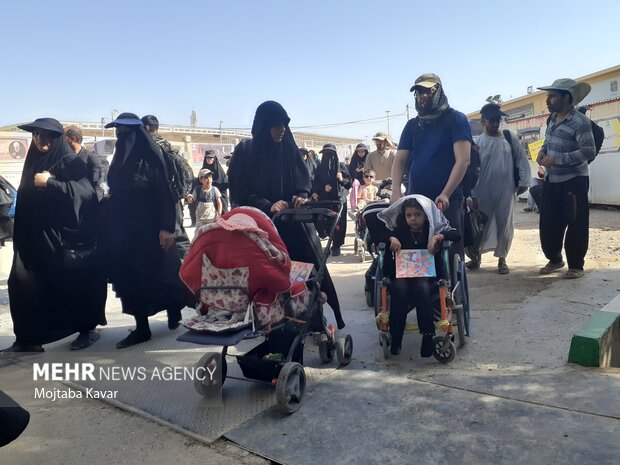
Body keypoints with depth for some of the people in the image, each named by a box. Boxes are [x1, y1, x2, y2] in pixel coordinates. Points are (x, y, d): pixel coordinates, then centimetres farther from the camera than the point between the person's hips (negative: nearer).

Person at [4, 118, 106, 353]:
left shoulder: (71, 162, -4)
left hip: (67, 235, -6)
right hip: (38, 236, 6)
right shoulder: (34, 162, 14)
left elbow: (84, 191, -18)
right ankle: (30, 338, 8)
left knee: (76, 283, 1)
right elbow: (26, 199, 16)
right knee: (26, 283, 0)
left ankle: (88, 328, 17)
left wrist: (49, 183, -17)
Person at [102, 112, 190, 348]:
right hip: (124, 228, 6)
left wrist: (166, 226, -20)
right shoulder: (119, 158, 12)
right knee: (129, 276, 4)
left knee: (158, 273, 3)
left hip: (149, 227, -6)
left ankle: (174, 311, 27)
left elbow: (164, 191, -13)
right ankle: (142, 327, 11)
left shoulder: (150, 156, -8)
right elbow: (115, 192, 17)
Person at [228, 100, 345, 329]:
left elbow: (304, 181, 12)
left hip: (295, 223, 3)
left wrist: (301, 197, -12)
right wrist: (268, 205, -21)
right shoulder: (246, 151, -3)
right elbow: (240, 192, -6)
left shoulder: (289, 149, 7)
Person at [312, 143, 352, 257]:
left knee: (338, 223, -4)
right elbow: (315, 183, 8)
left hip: (339, 198, -1)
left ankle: (336, 245, 7)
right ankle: (333, 243, 13)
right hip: (325, 199, 1)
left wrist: (342, 179, -16)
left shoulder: (341, 165, 3)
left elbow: (349, 182, 3)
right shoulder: (320, 167, 8)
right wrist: (323, 188, -10)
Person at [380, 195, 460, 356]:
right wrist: (391, 238, -12)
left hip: (426, 274, -1)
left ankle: (428, 336, -30)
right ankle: (395, 338, -24)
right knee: (399, 289, -33)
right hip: (401, 275, 1)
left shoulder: (433, 231, 9)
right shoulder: (399, 232, 12)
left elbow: (456, 235, -2)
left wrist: (438, 237, -18)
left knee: (421, 288, -36)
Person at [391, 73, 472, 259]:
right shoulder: (412, 125, 15)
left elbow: (463, 160, -10)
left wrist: (445, 194, -21)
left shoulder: (456, 119, 1)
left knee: (451, 253, -2)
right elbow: (400, 160, 7)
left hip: (447, 201, -4)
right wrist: (396, 192, -11)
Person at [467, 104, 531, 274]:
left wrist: (523, 182, 0)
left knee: (505, 225, 6)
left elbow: (521, 160, 6)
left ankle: (501, 259, 19)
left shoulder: (511, 139, 2)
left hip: (506, 192, 1)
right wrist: (473, 195, -6)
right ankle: (477, 257, 24)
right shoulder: (478, 143, -3)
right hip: (484, 193, -1)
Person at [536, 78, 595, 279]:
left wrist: (556, 159, -23)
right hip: (551, 180, 8)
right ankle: (555, 259, 28)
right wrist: (543, 150, 1)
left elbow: (589, 151, -22)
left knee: (576, 225, 2)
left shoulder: (580, 122, -16)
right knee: (548, 223, 11)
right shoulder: (553, 118, 8)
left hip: (573, 181, -7)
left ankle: (576, 265, 14)